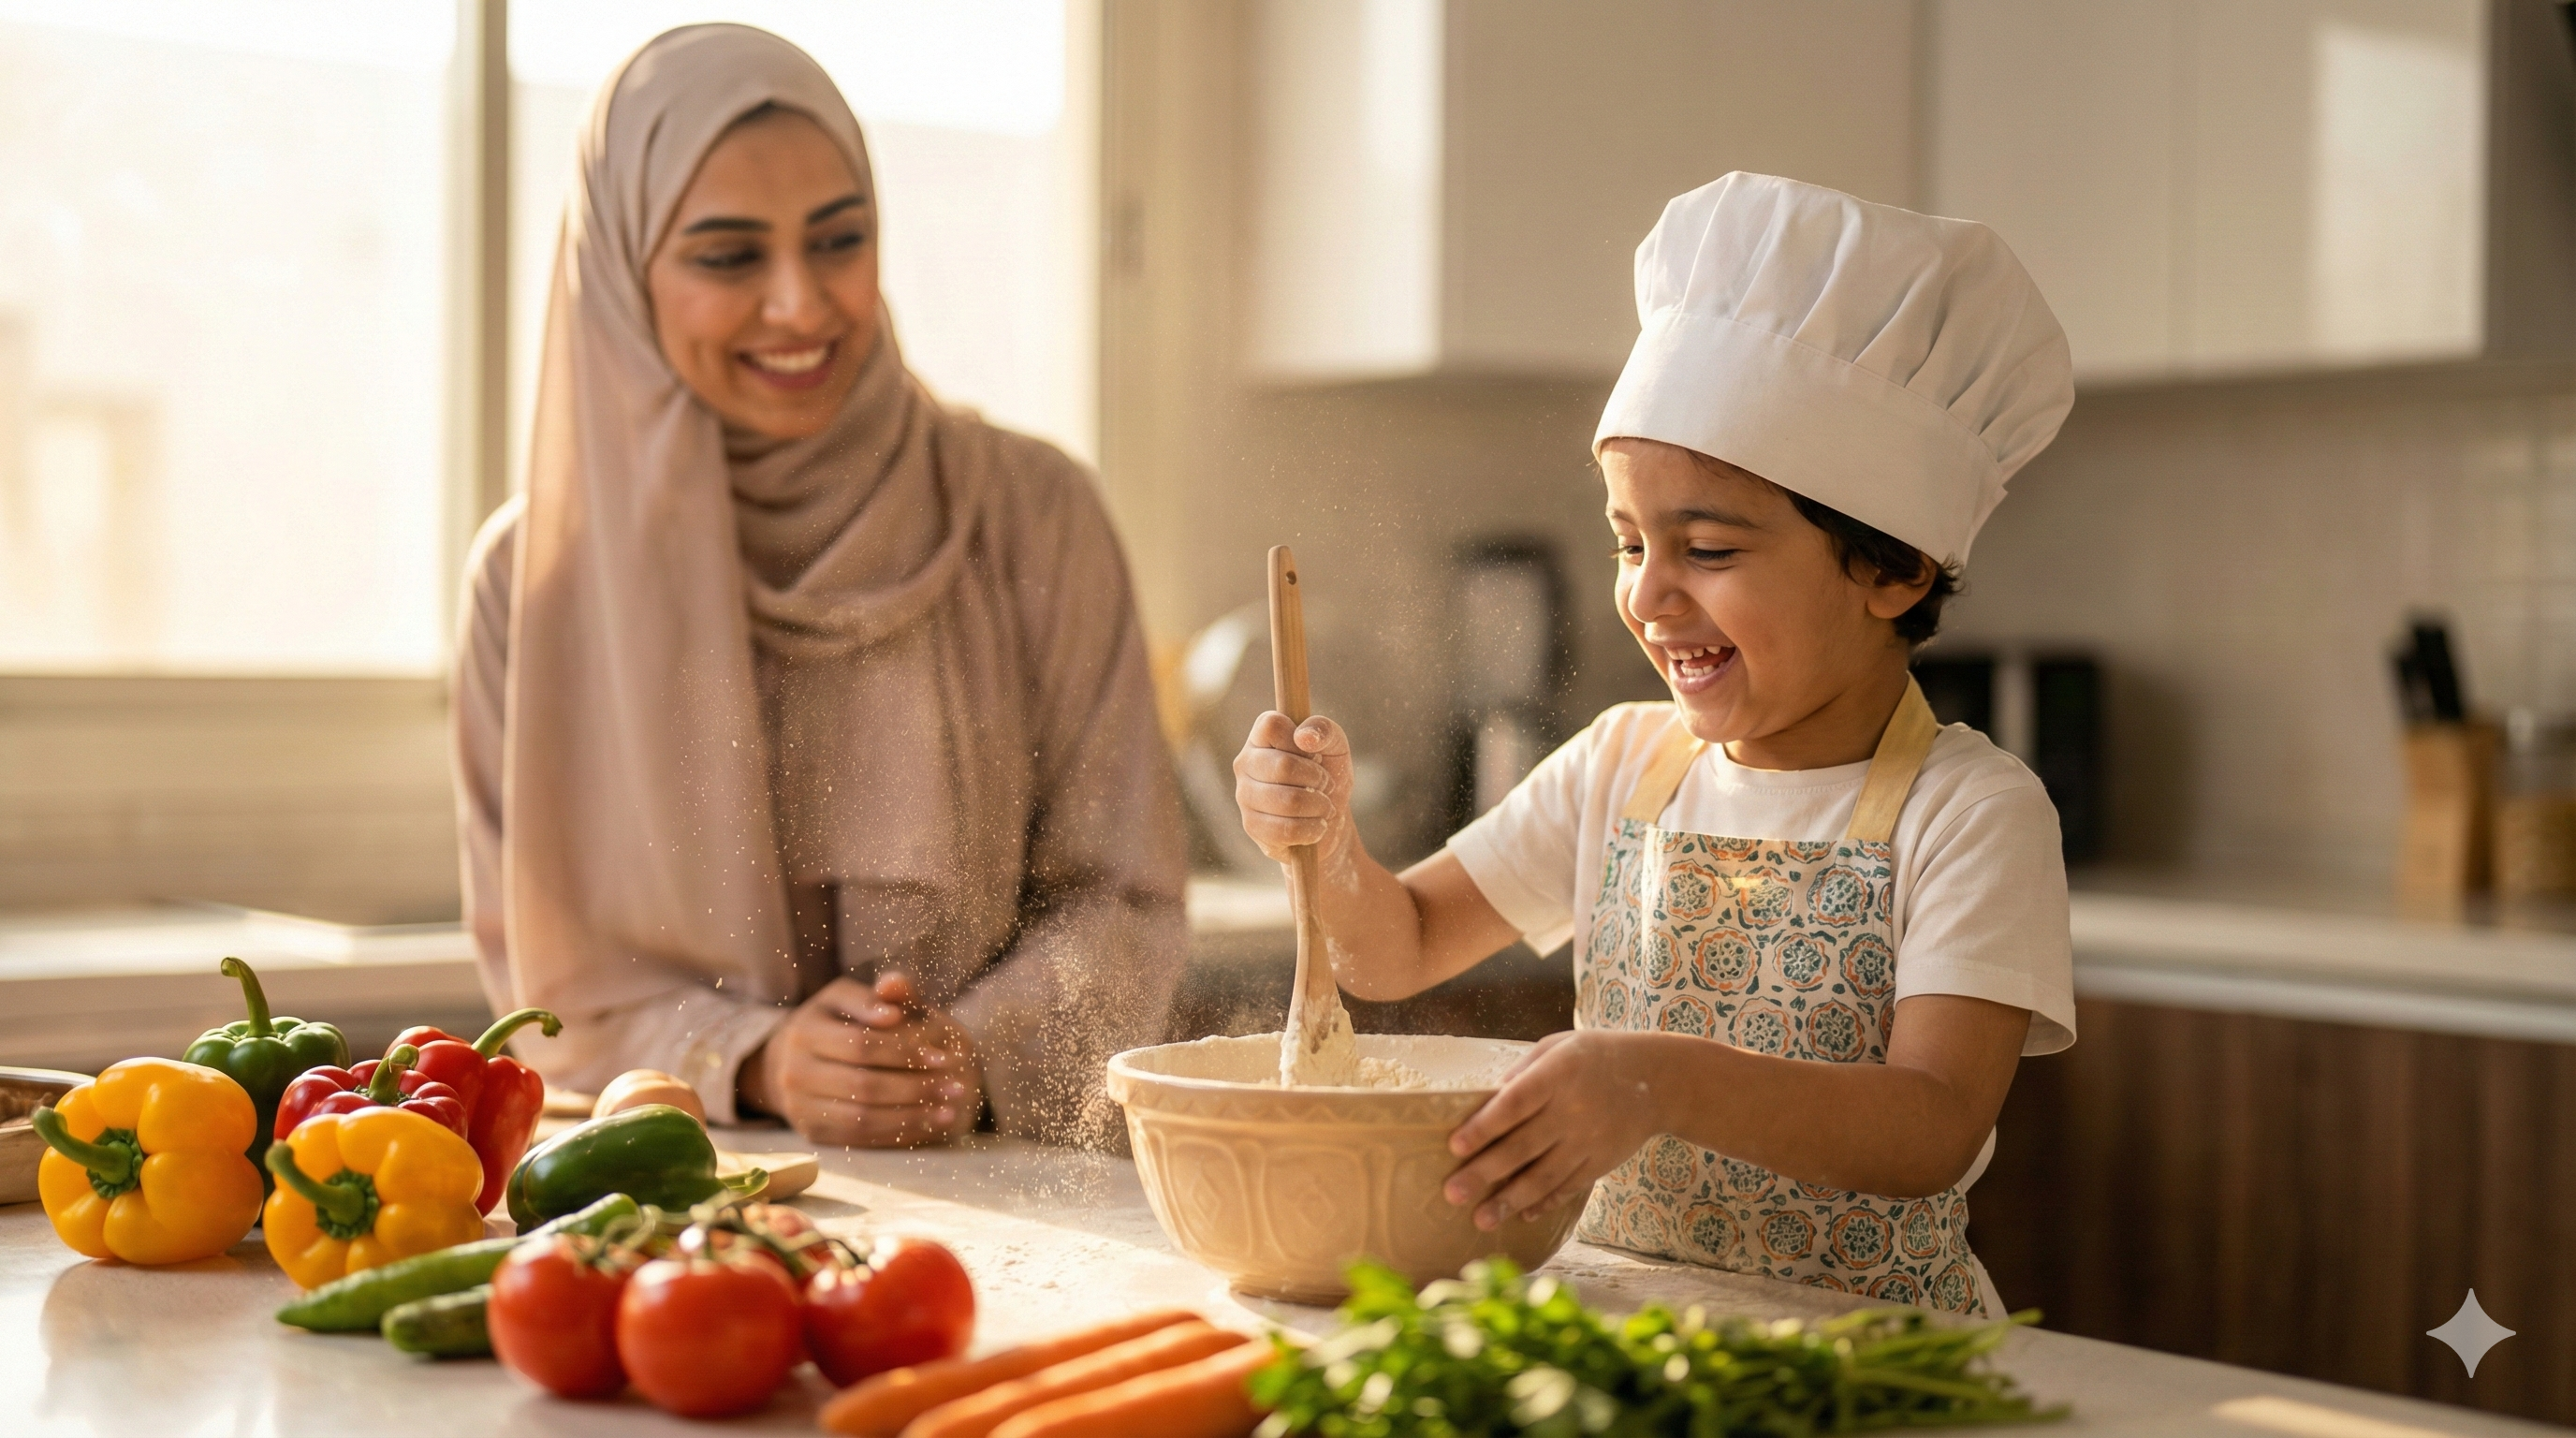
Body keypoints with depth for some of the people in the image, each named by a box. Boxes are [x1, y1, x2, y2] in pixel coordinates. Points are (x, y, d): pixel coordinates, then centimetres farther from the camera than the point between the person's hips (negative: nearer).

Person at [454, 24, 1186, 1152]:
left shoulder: (1030, 516, 1)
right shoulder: (535, 575, 2)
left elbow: (1120, 895, 2)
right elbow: (540, 958, 4)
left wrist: (979, 1055, -16)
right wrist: (756, 1065, -13)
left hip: (1005, 1178, -1)